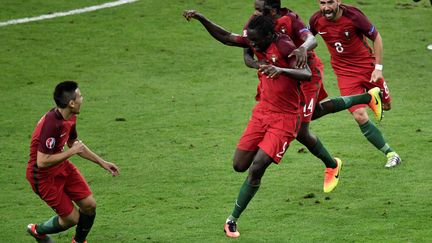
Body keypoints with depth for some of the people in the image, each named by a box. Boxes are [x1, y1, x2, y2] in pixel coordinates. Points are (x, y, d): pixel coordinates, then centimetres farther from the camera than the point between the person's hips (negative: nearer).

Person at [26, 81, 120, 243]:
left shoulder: (70, 118, -3)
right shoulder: (51, 125, -34)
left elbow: (74, 143, 17)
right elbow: (42, 162, -33)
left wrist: (102, 162, 16)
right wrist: (71, 152, -26)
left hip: (62, 167, 8)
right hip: (43, 176, -8)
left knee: (89, 205, 3)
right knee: (71, 218, 0)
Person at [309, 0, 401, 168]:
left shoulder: (353, 15, -21)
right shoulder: (316, 20, -13)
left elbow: (376, 37, -9)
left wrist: (378, 68, -11)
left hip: (368, 66, -1)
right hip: (345, 73, 1)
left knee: (386, 105, 14)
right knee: (360, 117, -14)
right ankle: (390, 154, 0)